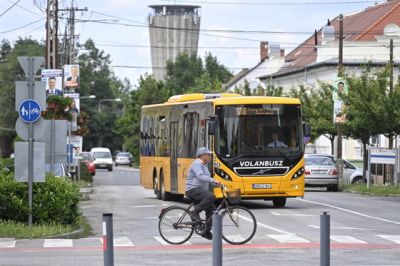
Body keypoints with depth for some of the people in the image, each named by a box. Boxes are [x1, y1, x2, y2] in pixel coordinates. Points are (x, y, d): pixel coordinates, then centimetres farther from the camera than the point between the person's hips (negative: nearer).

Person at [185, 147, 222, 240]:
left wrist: (216, 183, 16)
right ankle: (195, 212, -22)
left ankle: (206, 231, 6)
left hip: (200, 191, 10)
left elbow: (207, 179, 28)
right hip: (193, 190, -10)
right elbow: (200, 176, -30)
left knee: (211, 209, 0)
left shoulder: (204, 165, 21)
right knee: (211, 196, -32)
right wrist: (213, 181, -38)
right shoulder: (197, 164, -13)